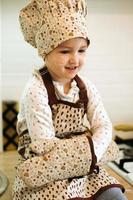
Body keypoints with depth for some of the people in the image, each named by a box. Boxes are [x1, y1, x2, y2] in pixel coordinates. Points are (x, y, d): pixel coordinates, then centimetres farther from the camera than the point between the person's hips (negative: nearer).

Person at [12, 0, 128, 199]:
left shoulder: (86, 88, 0)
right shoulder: (36, 89, -18)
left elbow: (103, 126, -4)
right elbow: (43, 144, -22)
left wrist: (88, 153, -22)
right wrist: (88, 149, -19)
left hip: (84, 167, 5)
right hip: (45, 174, -5)